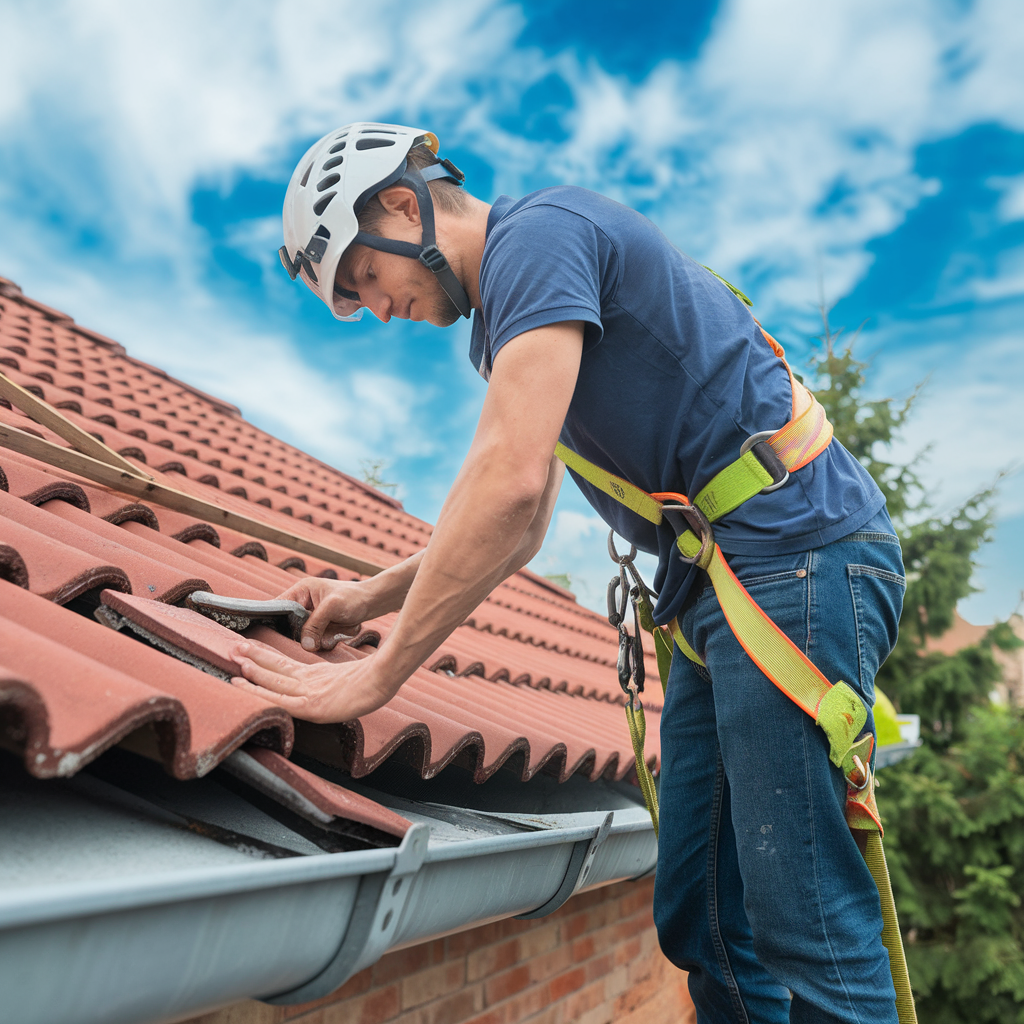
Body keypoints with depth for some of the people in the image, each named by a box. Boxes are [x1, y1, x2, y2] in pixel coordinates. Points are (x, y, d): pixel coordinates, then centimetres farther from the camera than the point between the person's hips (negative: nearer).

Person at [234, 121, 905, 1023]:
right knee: (700, 921, 11)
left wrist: (376, 677, -18)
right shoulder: (514, 300, 21)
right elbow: (519, 529, 23)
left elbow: (508, 478, -24)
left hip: (796, 552, -10)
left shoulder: (538, 230, -9)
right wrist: (369, 598, 17)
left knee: (808, 932, -6)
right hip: (723, 585, 10)